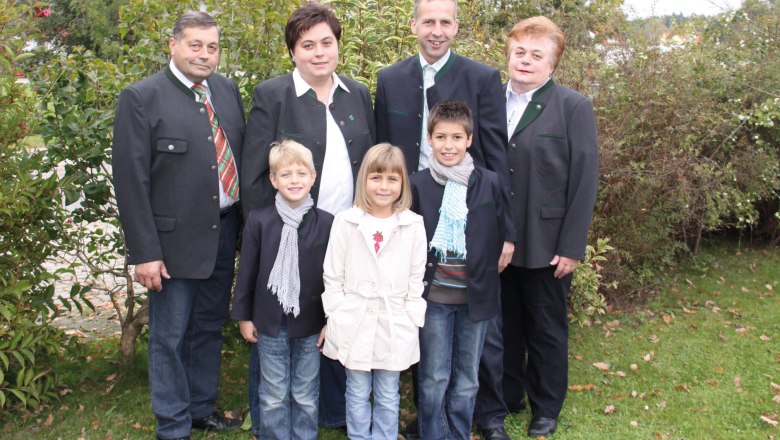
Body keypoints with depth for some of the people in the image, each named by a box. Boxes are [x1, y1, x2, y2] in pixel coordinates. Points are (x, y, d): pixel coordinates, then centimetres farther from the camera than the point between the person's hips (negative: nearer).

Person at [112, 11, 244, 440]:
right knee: (169, 336, 7)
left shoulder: (227, 90, 7)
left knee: (209, 328, 18)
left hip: (225, 232, 5)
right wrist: (144, 252, -15)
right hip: (175, 239, -5)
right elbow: (131, 181, -12)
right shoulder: (141, 98, -9)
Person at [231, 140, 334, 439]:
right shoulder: (259, 221, -4)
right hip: (270, 323, 0)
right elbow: (246, 271, 2)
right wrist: (243, 316, 4)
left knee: (306, 397, 12)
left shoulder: (326, 223, -5)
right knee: (273, 397, 11)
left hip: (311, 324, 0)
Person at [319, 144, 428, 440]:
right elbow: (333, 275, 1)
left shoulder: (413, 226, -4)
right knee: (357, 395, 14)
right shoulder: (345, 222, -4)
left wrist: (410, 322, -1)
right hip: (353, 323, 0)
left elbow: (416, 279, 1)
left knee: (388, 396, 14)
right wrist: (334, 317, 1)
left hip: (395, 324, 0)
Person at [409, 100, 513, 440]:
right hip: (434, 296, -1)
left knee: (466, 380, 12)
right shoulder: (417, 185, -3)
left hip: (475, 296, 1)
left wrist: (502, 253, -1)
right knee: (433, 380, 7)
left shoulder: (490, 183, -2)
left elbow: (503, 232, 8)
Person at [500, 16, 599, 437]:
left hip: (546, 245, -3)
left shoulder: (574, 107, -6)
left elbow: (584, 181, -8)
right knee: (504, 326, 16)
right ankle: (507, 396, 36)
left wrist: (571, 246, -12)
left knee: (546, 331, 13)